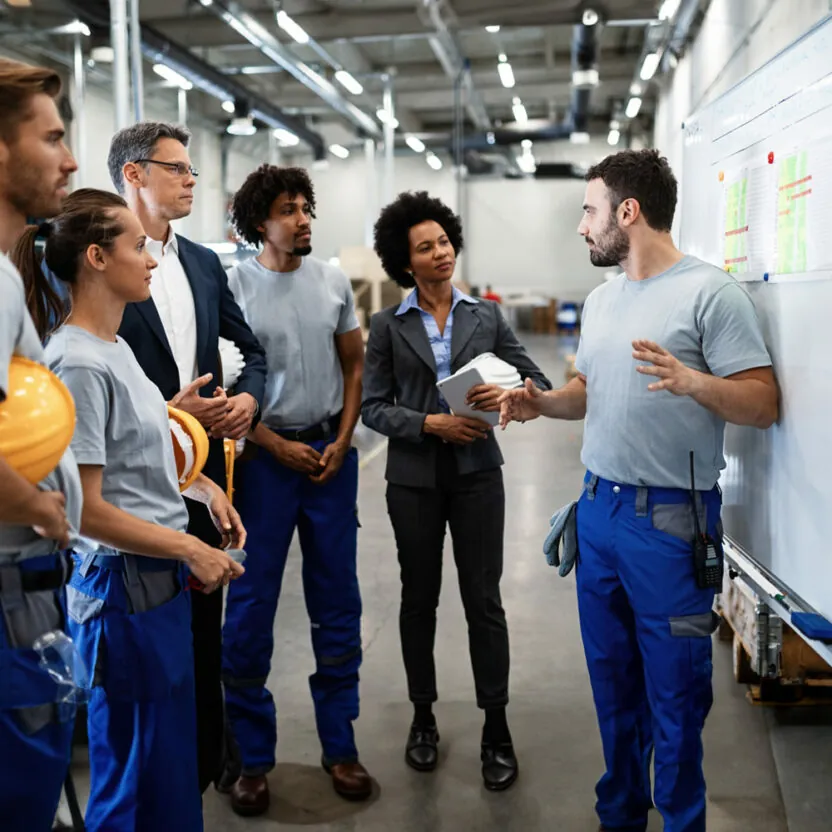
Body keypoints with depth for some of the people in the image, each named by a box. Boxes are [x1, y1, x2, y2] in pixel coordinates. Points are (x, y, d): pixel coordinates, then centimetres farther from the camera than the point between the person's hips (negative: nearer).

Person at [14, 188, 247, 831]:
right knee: (143, 779, 5)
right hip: (126, 587, -9)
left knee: (175, 753, 19)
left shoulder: (116, 347, 9)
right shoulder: (79, 364, -19)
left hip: (161, 578, 9)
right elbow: (84, 509, -19)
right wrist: (193, 551, -15)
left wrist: (205, 488, 10)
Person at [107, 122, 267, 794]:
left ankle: (208, 753, 33)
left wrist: (248, 397, -3)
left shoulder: (204, 263, 11)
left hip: (203, 462, 6)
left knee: (205, 613, 15)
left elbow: (252, 349, 17)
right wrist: (165, 413, -17)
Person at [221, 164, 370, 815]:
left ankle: (339, 744, 24)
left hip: (331, 454, 4)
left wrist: (341, 441, -1)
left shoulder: (333, 282, 5)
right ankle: (253, 756, 19)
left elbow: (354, 366, 10)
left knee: (337, 604, 10)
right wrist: (279, 447, -9)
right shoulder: (232, 287, -6)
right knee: (250, 609, 3)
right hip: (263, 456, -3)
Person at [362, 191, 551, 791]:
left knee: (484, 599, 2)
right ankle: (424, 718, 29)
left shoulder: (486, 316, 5)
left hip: (477, 472, 0)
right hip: (414, 476, 0)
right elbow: (373, 405, -2)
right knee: (419, 597, 12)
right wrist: (431, 424, -17)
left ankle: (497, 729, 16)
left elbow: (538, 382, 4)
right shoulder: (388, 326, 2)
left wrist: (510, 394, -18)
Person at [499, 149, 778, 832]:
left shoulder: (710, 292, -11)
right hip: (599, 506, 7)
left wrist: (691, 381, -30)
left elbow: (763, 405, -13)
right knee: (611, 677, 17)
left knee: (674, 692, 5)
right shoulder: (602, 298, 12)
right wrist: (540, 404, 2)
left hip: (670, 518, -7)